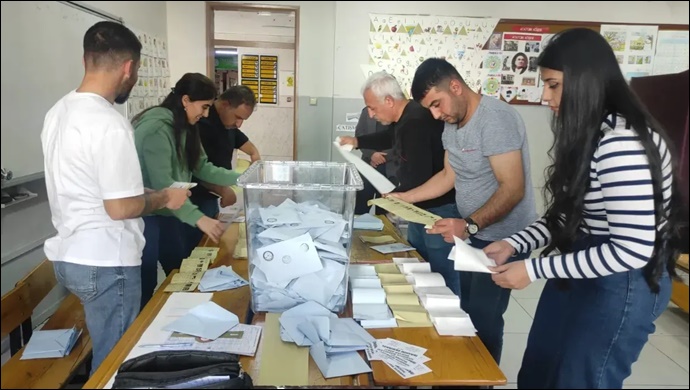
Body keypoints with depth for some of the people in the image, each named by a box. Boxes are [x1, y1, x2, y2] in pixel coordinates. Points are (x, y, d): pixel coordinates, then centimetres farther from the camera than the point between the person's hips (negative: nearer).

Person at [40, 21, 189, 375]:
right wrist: (165, 198, -6)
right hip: (104, 263, -9)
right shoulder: (109, 123, -23)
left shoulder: (58, 111, 6)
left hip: (67, 254, 9)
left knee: (104, 352, 22)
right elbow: (121, 207, -23)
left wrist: (149, 193, 19)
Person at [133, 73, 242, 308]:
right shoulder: (156, 128, -24)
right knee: (145, 284, -1)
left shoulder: (185, 127, 6)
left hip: (167, 211, 9)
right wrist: (199, 218, -37)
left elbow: (201, 167, 5)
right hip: (144, 214, -9)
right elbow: (162, 184, -31)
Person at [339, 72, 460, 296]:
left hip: (440, 209, -11)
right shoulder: (404, 118, 8)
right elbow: (388, 138, 31)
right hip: (421, 207, 11)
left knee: (442, 278, 0)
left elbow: (419, 178, -29)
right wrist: (356, 142, 20)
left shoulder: (416, 123, -26)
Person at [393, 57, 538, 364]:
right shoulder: (452, 124, 5)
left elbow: (513, 188, -27)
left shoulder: (495, 118, -23)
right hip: (473, 234, 8)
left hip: (502, 239, -8)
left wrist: (469, 225, -37)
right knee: (466, 313, 16)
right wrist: (404, 198, 6)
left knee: (483, 320, -3)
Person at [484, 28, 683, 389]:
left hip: (624, 284, -9)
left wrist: (533, 269, -23)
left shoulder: (622, 141, -25)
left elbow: (632, 250, -27)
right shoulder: (585, 134, 6)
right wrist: (514, 244, -2)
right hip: (578, 269, 9)